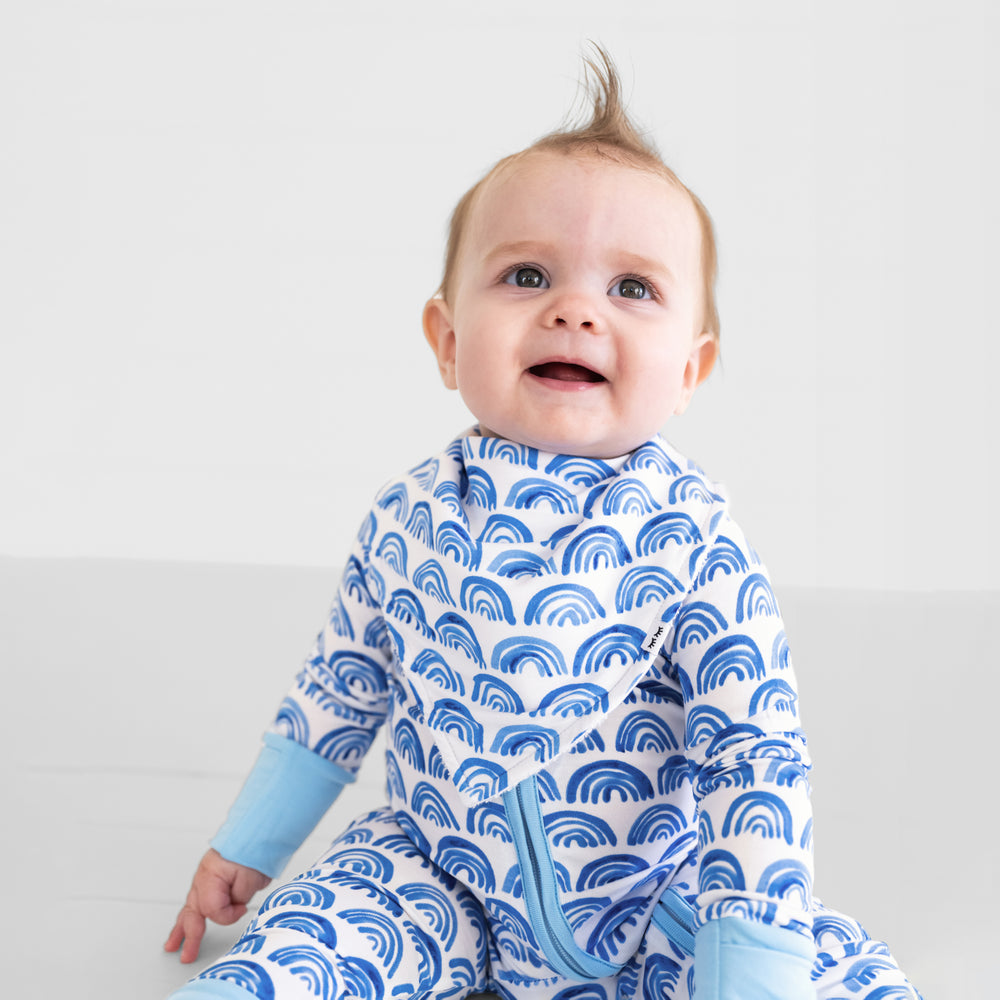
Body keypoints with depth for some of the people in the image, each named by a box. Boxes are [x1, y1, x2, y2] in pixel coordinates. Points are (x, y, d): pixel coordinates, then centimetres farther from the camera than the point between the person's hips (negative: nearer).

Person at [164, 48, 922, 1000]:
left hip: (648, 899, -1)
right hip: (441, 881, 2)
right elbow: (336, 697, 8)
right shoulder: (406, 522, -7)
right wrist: (245, 848, 16)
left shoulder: (692, 544, -18)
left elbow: (754, 761, -17)